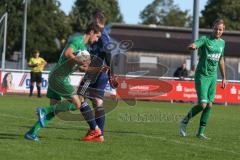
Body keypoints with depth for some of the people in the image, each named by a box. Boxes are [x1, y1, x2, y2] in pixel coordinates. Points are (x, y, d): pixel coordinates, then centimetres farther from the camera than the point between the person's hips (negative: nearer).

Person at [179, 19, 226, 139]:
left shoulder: (222, 43, 11)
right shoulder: (205, 40, -10)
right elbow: (194, 45, -29)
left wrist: (224, 78, 23)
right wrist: (192, 47, -54)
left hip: (213, 77, 6)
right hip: (201, 76, -6)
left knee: (209, 105, 2)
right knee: (202, 104, -14)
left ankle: (201, 132, 10)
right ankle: (184, 122, 10)